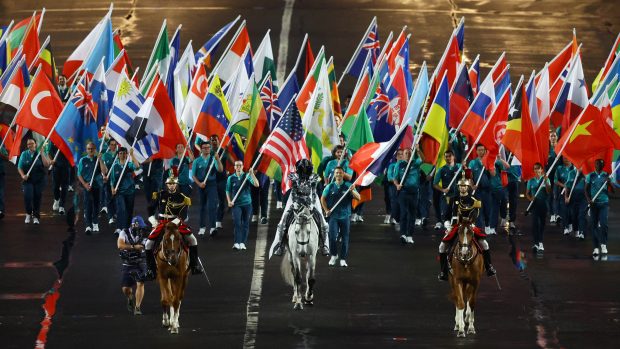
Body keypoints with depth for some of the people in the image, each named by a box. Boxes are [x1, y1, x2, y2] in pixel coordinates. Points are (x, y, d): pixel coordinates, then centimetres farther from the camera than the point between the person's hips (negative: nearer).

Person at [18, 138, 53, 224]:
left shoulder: (40, 154, 2)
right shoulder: (24, 154, 5)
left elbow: (46, 164, -11)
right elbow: (19, 167, 5)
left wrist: (42, 153, -15)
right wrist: (23, 175, -13)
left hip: (39, 180, 0)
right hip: (28, 180, 0)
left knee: (37, 198, 1)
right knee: (28, 196, -17)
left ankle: (36, 217, 16)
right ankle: (28, 214, 4)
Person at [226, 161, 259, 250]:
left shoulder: (247, 176, 0)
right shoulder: (231, 178, 4)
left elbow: (256, 184, -12)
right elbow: (228, 191, 12)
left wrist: (252, 174, -21)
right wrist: (229, 201, -3)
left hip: (247, 203, 1)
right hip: (236, 204, -1)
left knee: (245, 223, 5)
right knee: (237, 223, -14)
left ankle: (243, 243, 12)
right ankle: (237, 243, -18)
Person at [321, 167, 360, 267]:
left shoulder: (348, 186, 1)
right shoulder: (330, 187, 5)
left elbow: (358, 198, -5)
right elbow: (323, 198, 15)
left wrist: (352, 191, -23)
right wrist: (326, 210, 5)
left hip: (345, 216, 0)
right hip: (333, 216, 0)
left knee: (345, 238, 2)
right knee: (332, 236, -9)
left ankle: (343, 259, 11)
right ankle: (334, 255, 11)